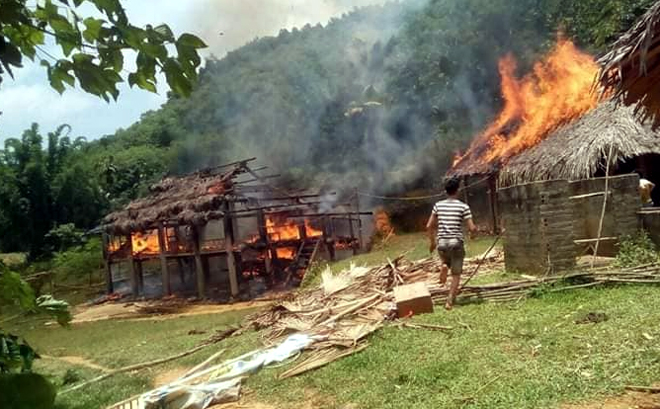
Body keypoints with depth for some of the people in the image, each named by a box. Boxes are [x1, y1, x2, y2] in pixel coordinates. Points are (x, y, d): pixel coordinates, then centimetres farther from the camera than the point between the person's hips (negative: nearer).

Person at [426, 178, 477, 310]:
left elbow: (429, 226, 6)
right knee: (456, 274, 8)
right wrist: (476, 228, 17)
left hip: (441, 242, 3)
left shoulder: (438, 205, 4)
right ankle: (450, 301, 3)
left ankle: (444, 266, -1)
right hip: (456, 243, -3)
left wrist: (432, 241, 19)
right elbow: (472, 228, -7)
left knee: (446, 262, 32)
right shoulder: (463, 207, -5)